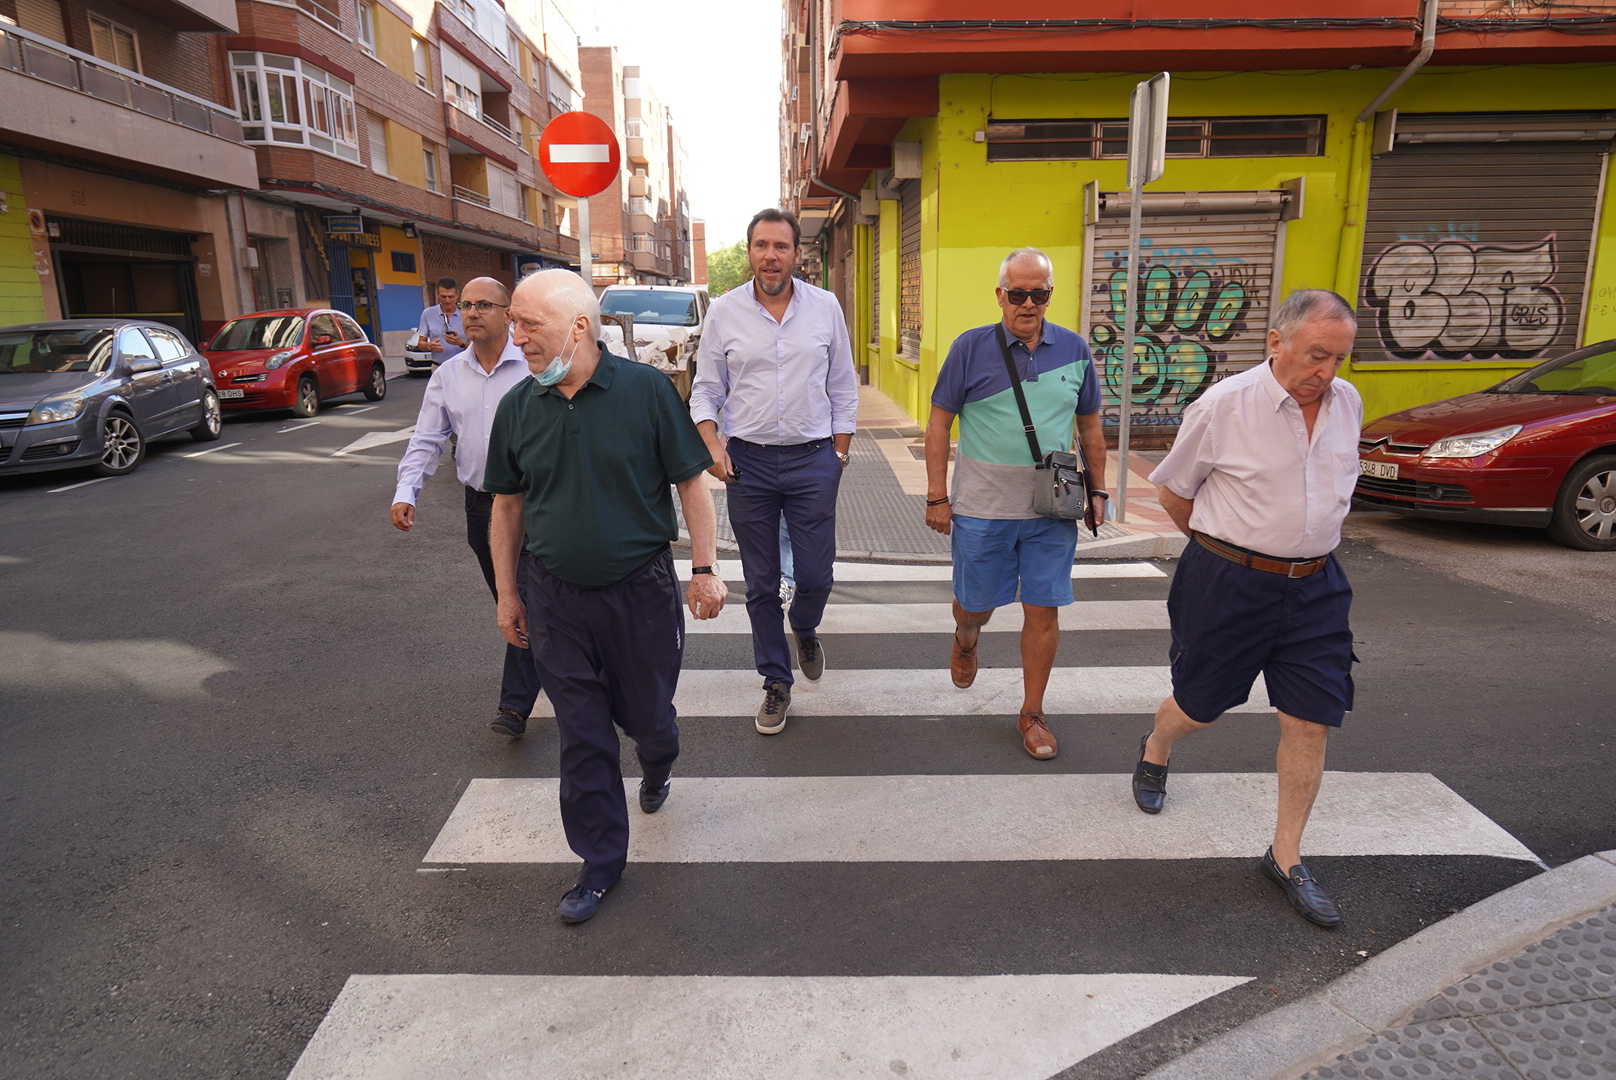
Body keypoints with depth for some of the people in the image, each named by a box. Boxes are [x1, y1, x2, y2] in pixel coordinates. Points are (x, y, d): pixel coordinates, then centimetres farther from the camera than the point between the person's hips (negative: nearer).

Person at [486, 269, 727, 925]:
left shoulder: (645, 389, -11)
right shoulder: (518, 407, 0)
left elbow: (690, 482, -5)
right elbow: (507, 504, 9)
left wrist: (705, 569, -7)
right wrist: (507, 593, 10)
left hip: (640, 589, -2)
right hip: (556, 597, 3)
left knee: (646, 713, 15)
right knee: (581, 736, 9)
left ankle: (658, 766, 53)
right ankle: (601, 862, 26)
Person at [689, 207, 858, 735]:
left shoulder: (825, 307, 3)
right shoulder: (725, 311, 2)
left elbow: (843, 387, 8)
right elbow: (706, 389, 6)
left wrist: (839, 453, 5)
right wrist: (712, 444, -10)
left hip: (813, 458, 0)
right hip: (748, 461, 0)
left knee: (816, 575, 2)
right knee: (760, 583, 7)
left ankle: (804, 629, 38)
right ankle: (776, 682, 23)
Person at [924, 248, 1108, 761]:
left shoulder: (1074, 350, 4)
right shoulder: (971, 348, -4)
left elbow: (1090, 426, 14)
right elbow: (939, 423, -1)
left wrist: (1097, 491, 12)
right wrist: (937, 497, -5)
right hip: (981, 508, -2)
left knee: (1043, 612, 5)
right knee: (975, 605, 11)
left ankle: (1032, 714, 22)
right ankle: (965, 640, 49)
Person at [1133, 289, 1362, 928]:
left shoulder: (1347, 403, 3)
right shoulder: (1224, 406, -14)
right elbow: (1174, 490, -2)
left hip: (1316, 585, 5)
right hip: (1230, 584, -4)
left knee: (1313, 721, 3)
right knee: (1201, 705, 12)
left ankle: (1286, 857, 19)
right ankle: (1154, 753, 47)